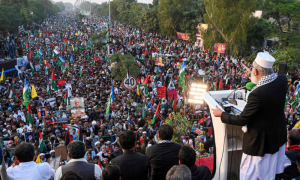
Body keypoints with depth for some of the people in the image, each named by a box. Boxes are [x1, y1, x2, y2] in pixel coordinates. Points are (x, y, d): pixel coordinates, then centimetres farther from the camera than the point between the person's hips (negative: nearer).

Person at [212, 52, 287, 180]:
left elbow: (242, 120, -23)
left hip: (259, 141, -8)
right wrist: (254, 77, 22)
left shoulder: (257, 94, -33)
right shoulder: (282, 80, -12)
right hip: (278, 136, 8)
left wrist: (221, 114, -8)